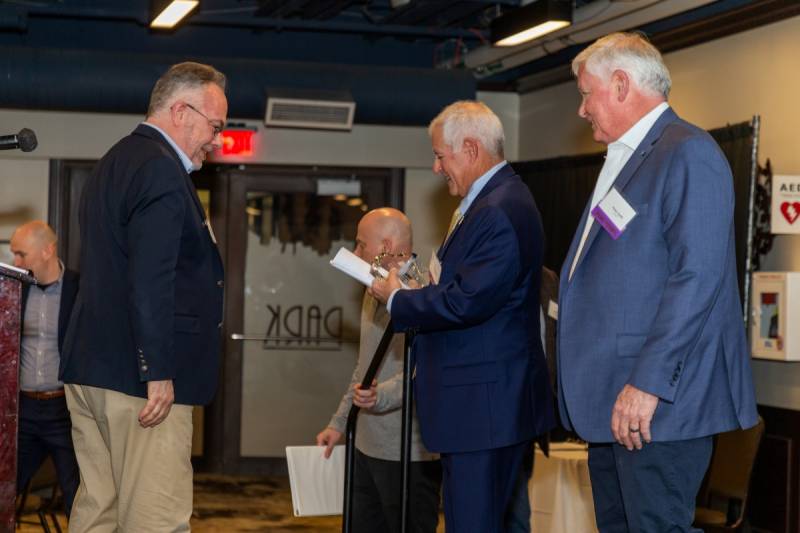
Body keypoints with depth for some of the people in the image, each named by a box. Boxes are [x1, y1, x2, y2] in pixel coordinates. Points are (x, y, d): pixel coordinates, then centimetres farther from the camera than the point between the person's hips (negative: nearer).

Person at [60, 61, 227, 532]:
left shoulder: (115, 162, 20)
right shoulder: (161, 170, -13)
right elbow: (151, 282, -21)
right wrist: (158, 373, -20)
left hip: (91, 369, 10)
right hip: (139, 375, -10)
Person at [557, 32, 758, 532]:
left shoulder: (688, 153, -10)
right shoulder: (623, 162, 21)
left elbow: (697, 277, -20)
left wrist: (647, 383, -23)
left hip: (659, 402, -10)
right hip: (612, 401, 10)